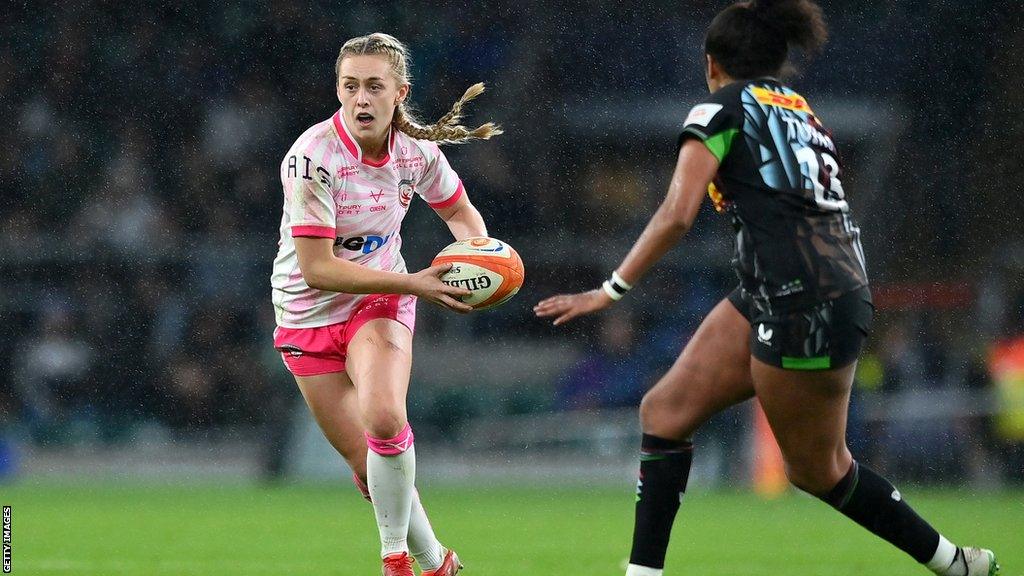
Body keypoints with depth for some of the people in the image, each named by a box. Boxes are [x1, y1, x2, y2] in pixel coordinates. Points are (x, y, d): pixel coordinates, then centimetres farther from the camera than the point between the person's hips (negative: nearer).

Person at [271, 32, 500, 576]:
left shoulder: (416, 149, -11)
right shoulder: (314, 157, -25)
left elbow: (459, 210, 10)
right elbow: (316, 269, -27)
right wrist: (411, 283, -31)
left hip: (380, 303, 1)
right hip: (308, 313, -1)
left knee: (384, 419, -29)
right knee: (366, 464, 0)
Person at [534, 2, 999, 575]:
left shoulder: (724, 106, -1)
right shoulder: (803, 112, 22)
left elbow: (676, 214, -11)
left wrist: (611, 291, -7)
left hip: (803, 303, -9)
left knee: (818, 470, 3)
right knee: (664, 413, 8)